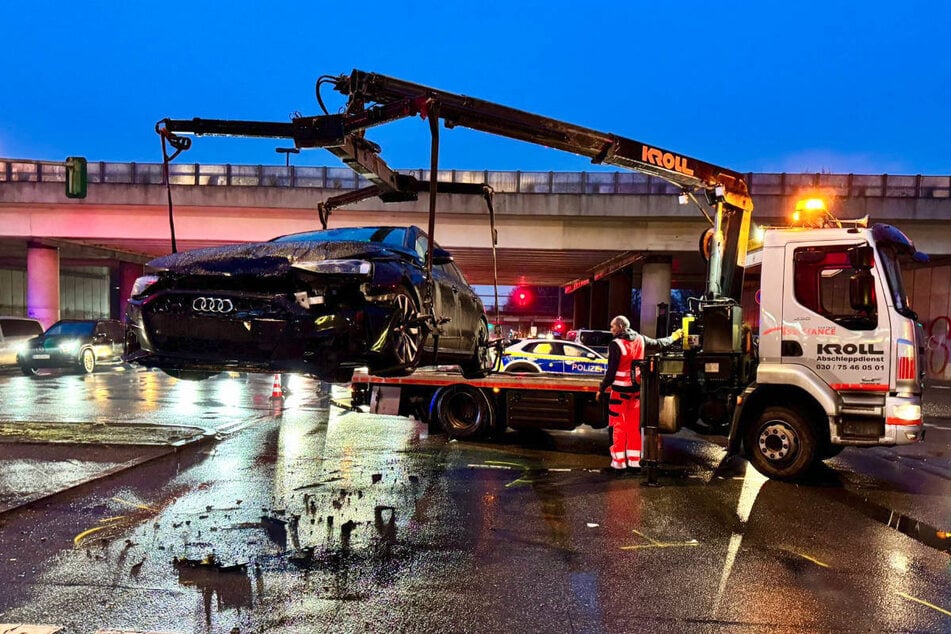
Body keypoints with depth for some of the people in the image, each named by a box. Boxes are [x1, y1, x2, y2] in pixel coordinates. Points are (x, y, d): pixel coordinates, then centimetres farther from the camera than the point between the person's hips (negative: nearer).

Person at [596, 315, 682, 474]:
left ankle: (618, 463, 2)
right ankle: (634, 462, 18)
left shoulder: (616, 344, -17)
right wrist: (673, 338, 39)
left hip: (620, 390, -6)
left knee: (619, 427, 1)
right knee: (634, 427, 13)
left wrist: (602, 389, -10)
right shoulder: (640, 339, 3)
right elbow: (658, 343, 20)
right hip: (636, 389, 6)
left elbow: (611, 372, -18)